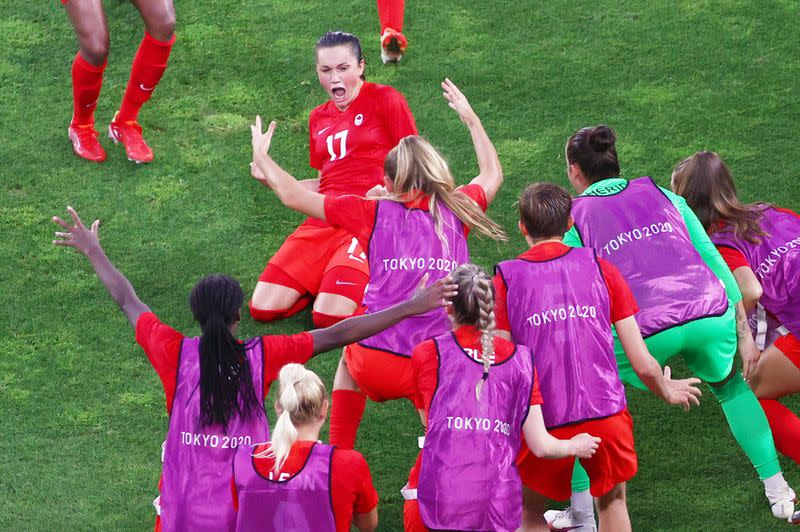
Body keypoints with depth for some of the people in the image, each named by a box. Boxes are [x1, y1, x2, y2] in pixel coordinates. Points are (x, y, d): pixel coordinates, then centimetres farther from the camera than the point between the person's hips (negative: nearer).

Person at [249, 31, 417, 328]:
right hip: (324, 222, 6)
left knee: (329, 317, -26)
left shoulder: (384, 100, 1)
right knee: (262, 308, -11)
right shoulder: (319, 118, 20)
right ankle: (332, 276, 11)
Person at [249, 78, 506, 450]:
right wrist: (470, 118, 45)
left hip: (379, 369, 0)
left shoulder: (373, 213, 4)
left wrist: (261, 156, 27)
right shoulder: (455, 210, 10)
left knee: (352, 353, 33)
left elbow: (293, 196, 10)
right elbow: (492, 174, 32)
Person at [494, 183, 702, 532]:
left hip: (543, 424, -1)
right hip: (606, 415, 1)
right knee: (612, 500, 27)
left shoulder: (505, 280, 1)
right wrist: (668, 392, 24)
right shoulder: (600, 269, 4)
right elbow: (644, 365, 3)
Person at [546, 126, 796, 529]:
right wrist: (744, 334, 20)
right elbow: (714, 260, 17)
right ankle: (778, 492, 29)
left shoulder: (574, 217, 13)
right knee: (732, 386, 34)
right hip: (711, 314, 4)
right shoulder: (661, 194, 21)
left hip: (645, 330, -3)